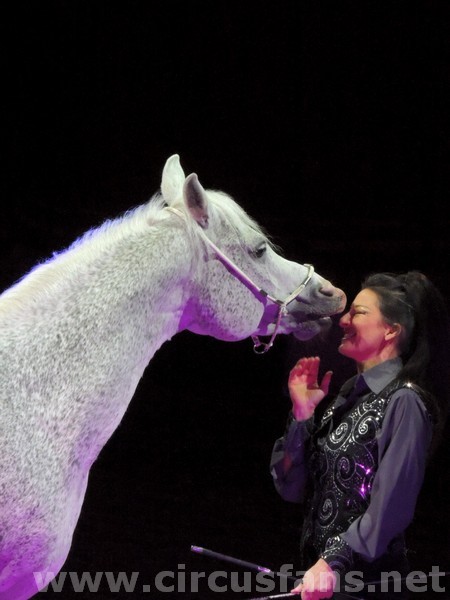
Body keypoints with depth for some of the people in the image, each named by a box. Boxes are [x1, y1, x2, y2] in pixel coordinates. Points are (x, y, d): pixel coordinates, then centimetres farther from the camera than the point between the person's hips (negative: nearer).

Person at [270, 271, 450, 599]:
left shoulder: (404, 402, -10)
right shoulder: (346, 397, 10)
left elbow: (390, 506, -18)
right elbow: (291, 488, 8)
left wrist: (333, 563, -25)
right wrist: (302, 413, -1)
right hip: (317, 573, 7)